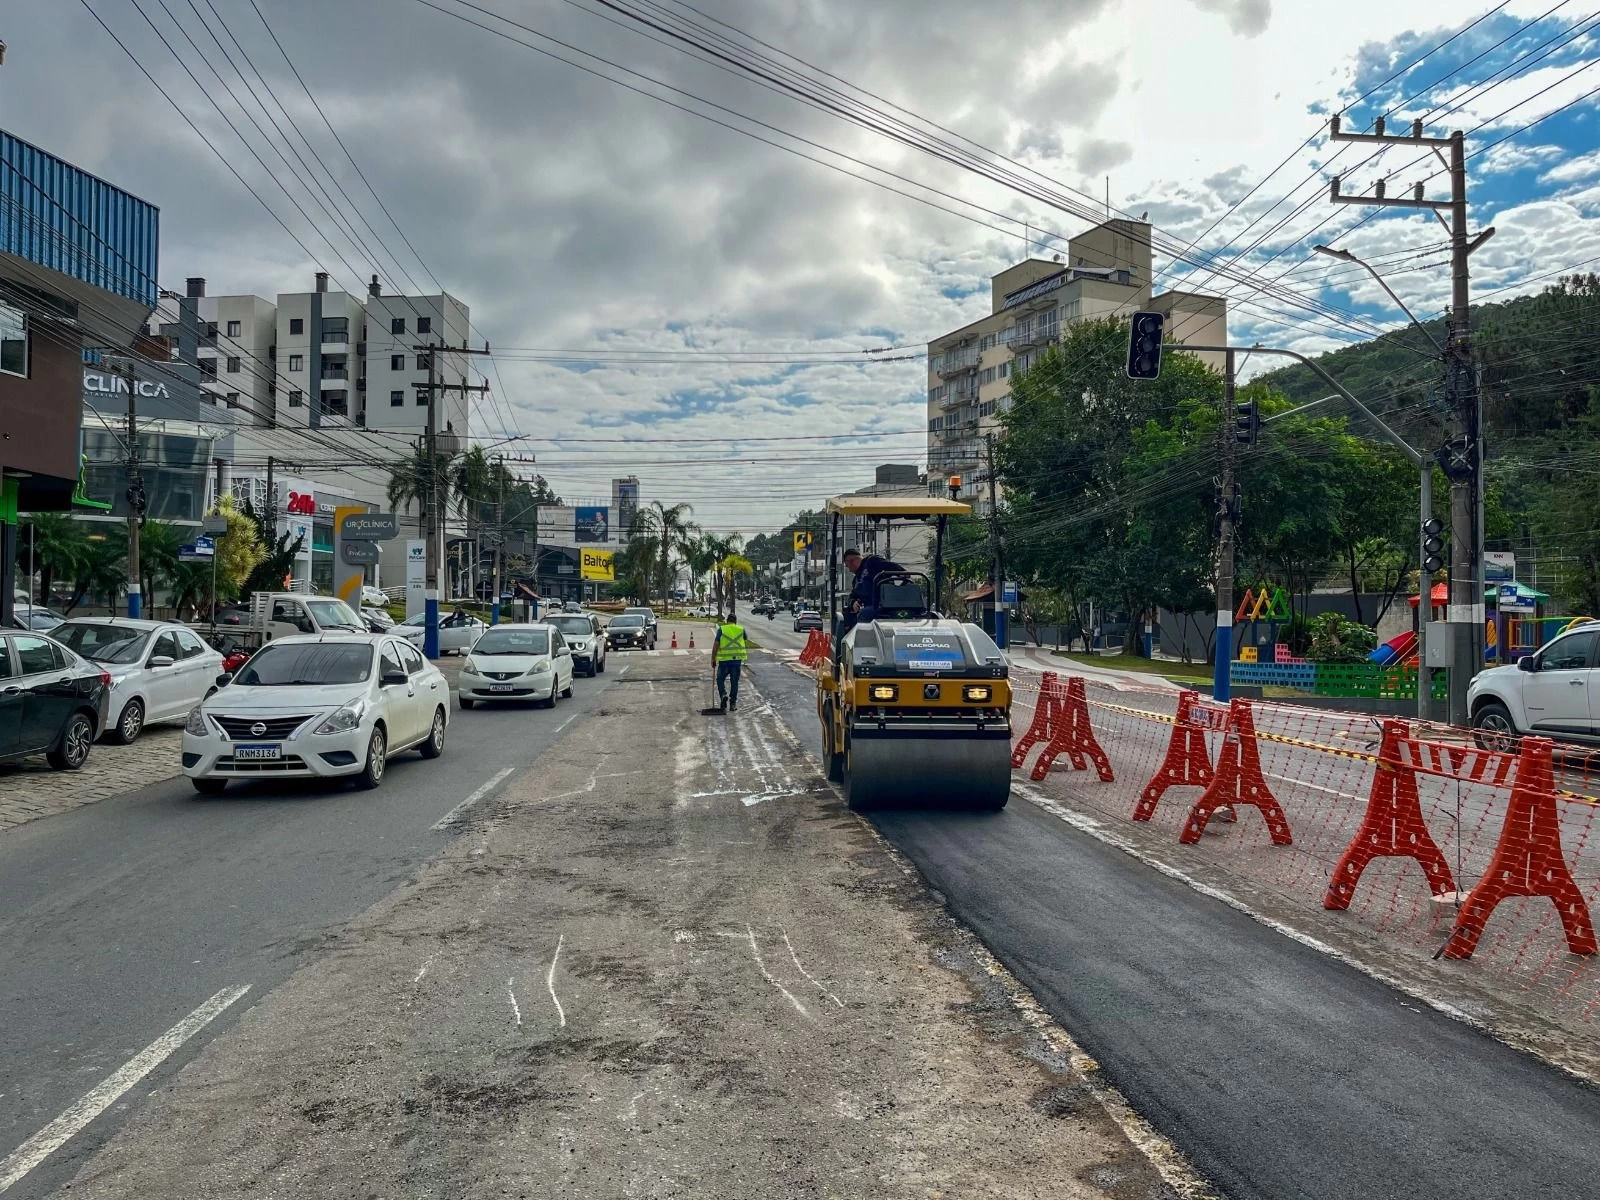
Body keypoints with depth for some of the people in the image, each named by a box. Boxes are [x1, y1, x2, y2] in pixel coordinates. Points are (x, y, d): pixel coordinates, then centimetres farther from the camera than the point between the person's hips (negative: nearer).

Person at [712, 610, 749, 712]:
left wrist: (713, 658, 2)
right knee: (734, 682, 9)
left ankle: (723, 695, -12)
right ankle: (733, 703, 11)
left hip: (724, 659, -2)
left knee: (720, 680, 12)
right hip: (737, 659, 2)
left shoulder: (721, 629, 0)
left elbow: (716, 645, -3)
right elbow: (747, 643, 12)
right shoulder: (741, 629, 6)